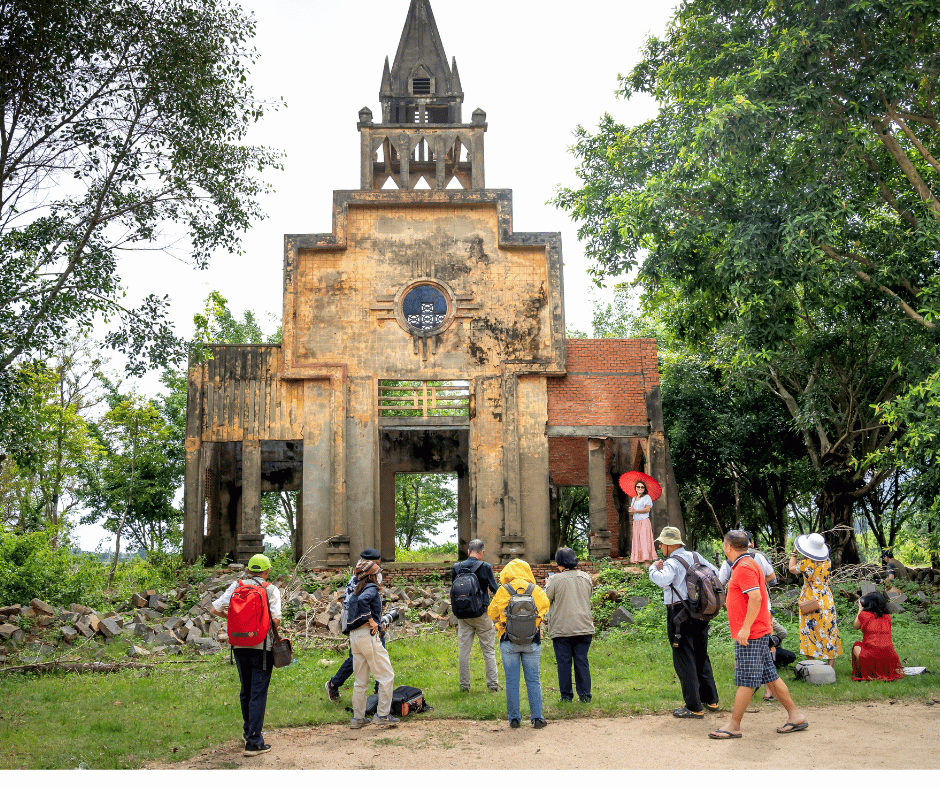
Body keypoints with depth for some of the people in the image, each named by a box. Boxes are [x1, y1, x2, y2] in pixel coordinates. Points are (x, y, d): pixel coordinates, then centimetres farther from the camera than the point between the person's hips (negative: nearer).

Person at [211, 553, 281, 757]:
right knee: (258, 694, -1)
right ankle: (253, 742, -3)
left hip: (239, 646, 4)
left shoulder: (236, 586, 5)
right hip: (261, 647, -4)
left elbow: (215, 609, 1)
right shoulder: (271, 590, -4)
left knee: (246, 691, 20)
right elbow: (276, 619, -14)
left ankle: (249, 730, 36)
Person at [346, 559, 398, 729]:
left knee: (360, 680, 15)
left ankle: (358, 718, 17)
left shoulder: (356, 592, 18)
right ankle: (382, 715, -2)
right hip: (368, 634, -9)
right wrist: (371, 620, -19)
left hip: (354, 636, 9)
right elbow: (363, 601, -27)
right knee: (386, 676, -2)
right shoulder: (372, 589, -8)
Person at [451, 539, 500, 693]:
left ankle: (464, 685, 11)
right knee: (488, 651, 7)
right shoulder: (485, 567, -10)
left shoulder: (456, 568, 1)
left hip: (463, 615, 3)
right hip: (482, 614, -3)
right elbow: (495, 590, -3)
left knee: (464, 651, 8)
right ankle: (493, 684, 9)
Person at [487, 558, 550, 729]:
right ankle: (537, 717, 8)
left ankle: (514, 718, 10)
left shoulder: (503, 591, -5)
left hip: (509, 642, -1)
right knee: (533, 680, 8)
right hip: (532, 642, 1)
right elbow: (545, 607, 17)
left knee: (511, 681, 6)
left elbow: (491, 613, 5)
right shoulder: (536, 590, -1)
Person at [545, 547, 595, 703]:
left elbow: (545, 601, -2)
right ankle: (585, 695, 9)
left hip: (562, 629, -4)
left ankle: (566, 696, 8)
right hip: (584, 627, 4)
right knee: (582, 662, 9)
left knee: (564, 662, 5)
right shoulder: (586, 577, 4)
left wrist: (547, 585, 13)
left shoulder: (556, 580, -11)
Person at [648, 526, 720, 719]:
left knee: (684, 661, -1)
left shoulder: (672, 562, -14)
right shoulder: (695, 557, 9)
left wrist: (654, 568, -14)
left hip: (679, 614, -8)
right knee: (701, 657, 20)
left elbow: (663, 580, -32)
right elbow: (714, 573, 16)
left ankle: (694, 708, 0)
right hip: (700, 613, 8)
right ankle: (711, 700, 28)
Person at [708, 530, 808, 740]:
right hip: (758, 633, 10)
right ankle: (795, 715, 18)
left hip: (750, 635, -10)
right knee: (770, 677, 13)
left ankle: (734, 726, 0)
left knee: (745, 681, -5)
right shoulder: (746, 564, 17)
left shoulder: (744, 567, -16)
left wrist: (745, 628, -25)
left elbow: (756, 597, -25)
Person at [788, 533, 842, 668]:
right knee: (829, 632, 8)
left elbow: (792, 568, 3)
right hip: (827, 602, 4)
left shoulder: (807, 563, -16)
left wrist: (794, 552, 11)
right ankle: (830, 666, 10)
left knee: (809, 632, 4)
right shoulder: (827, 562, -3)